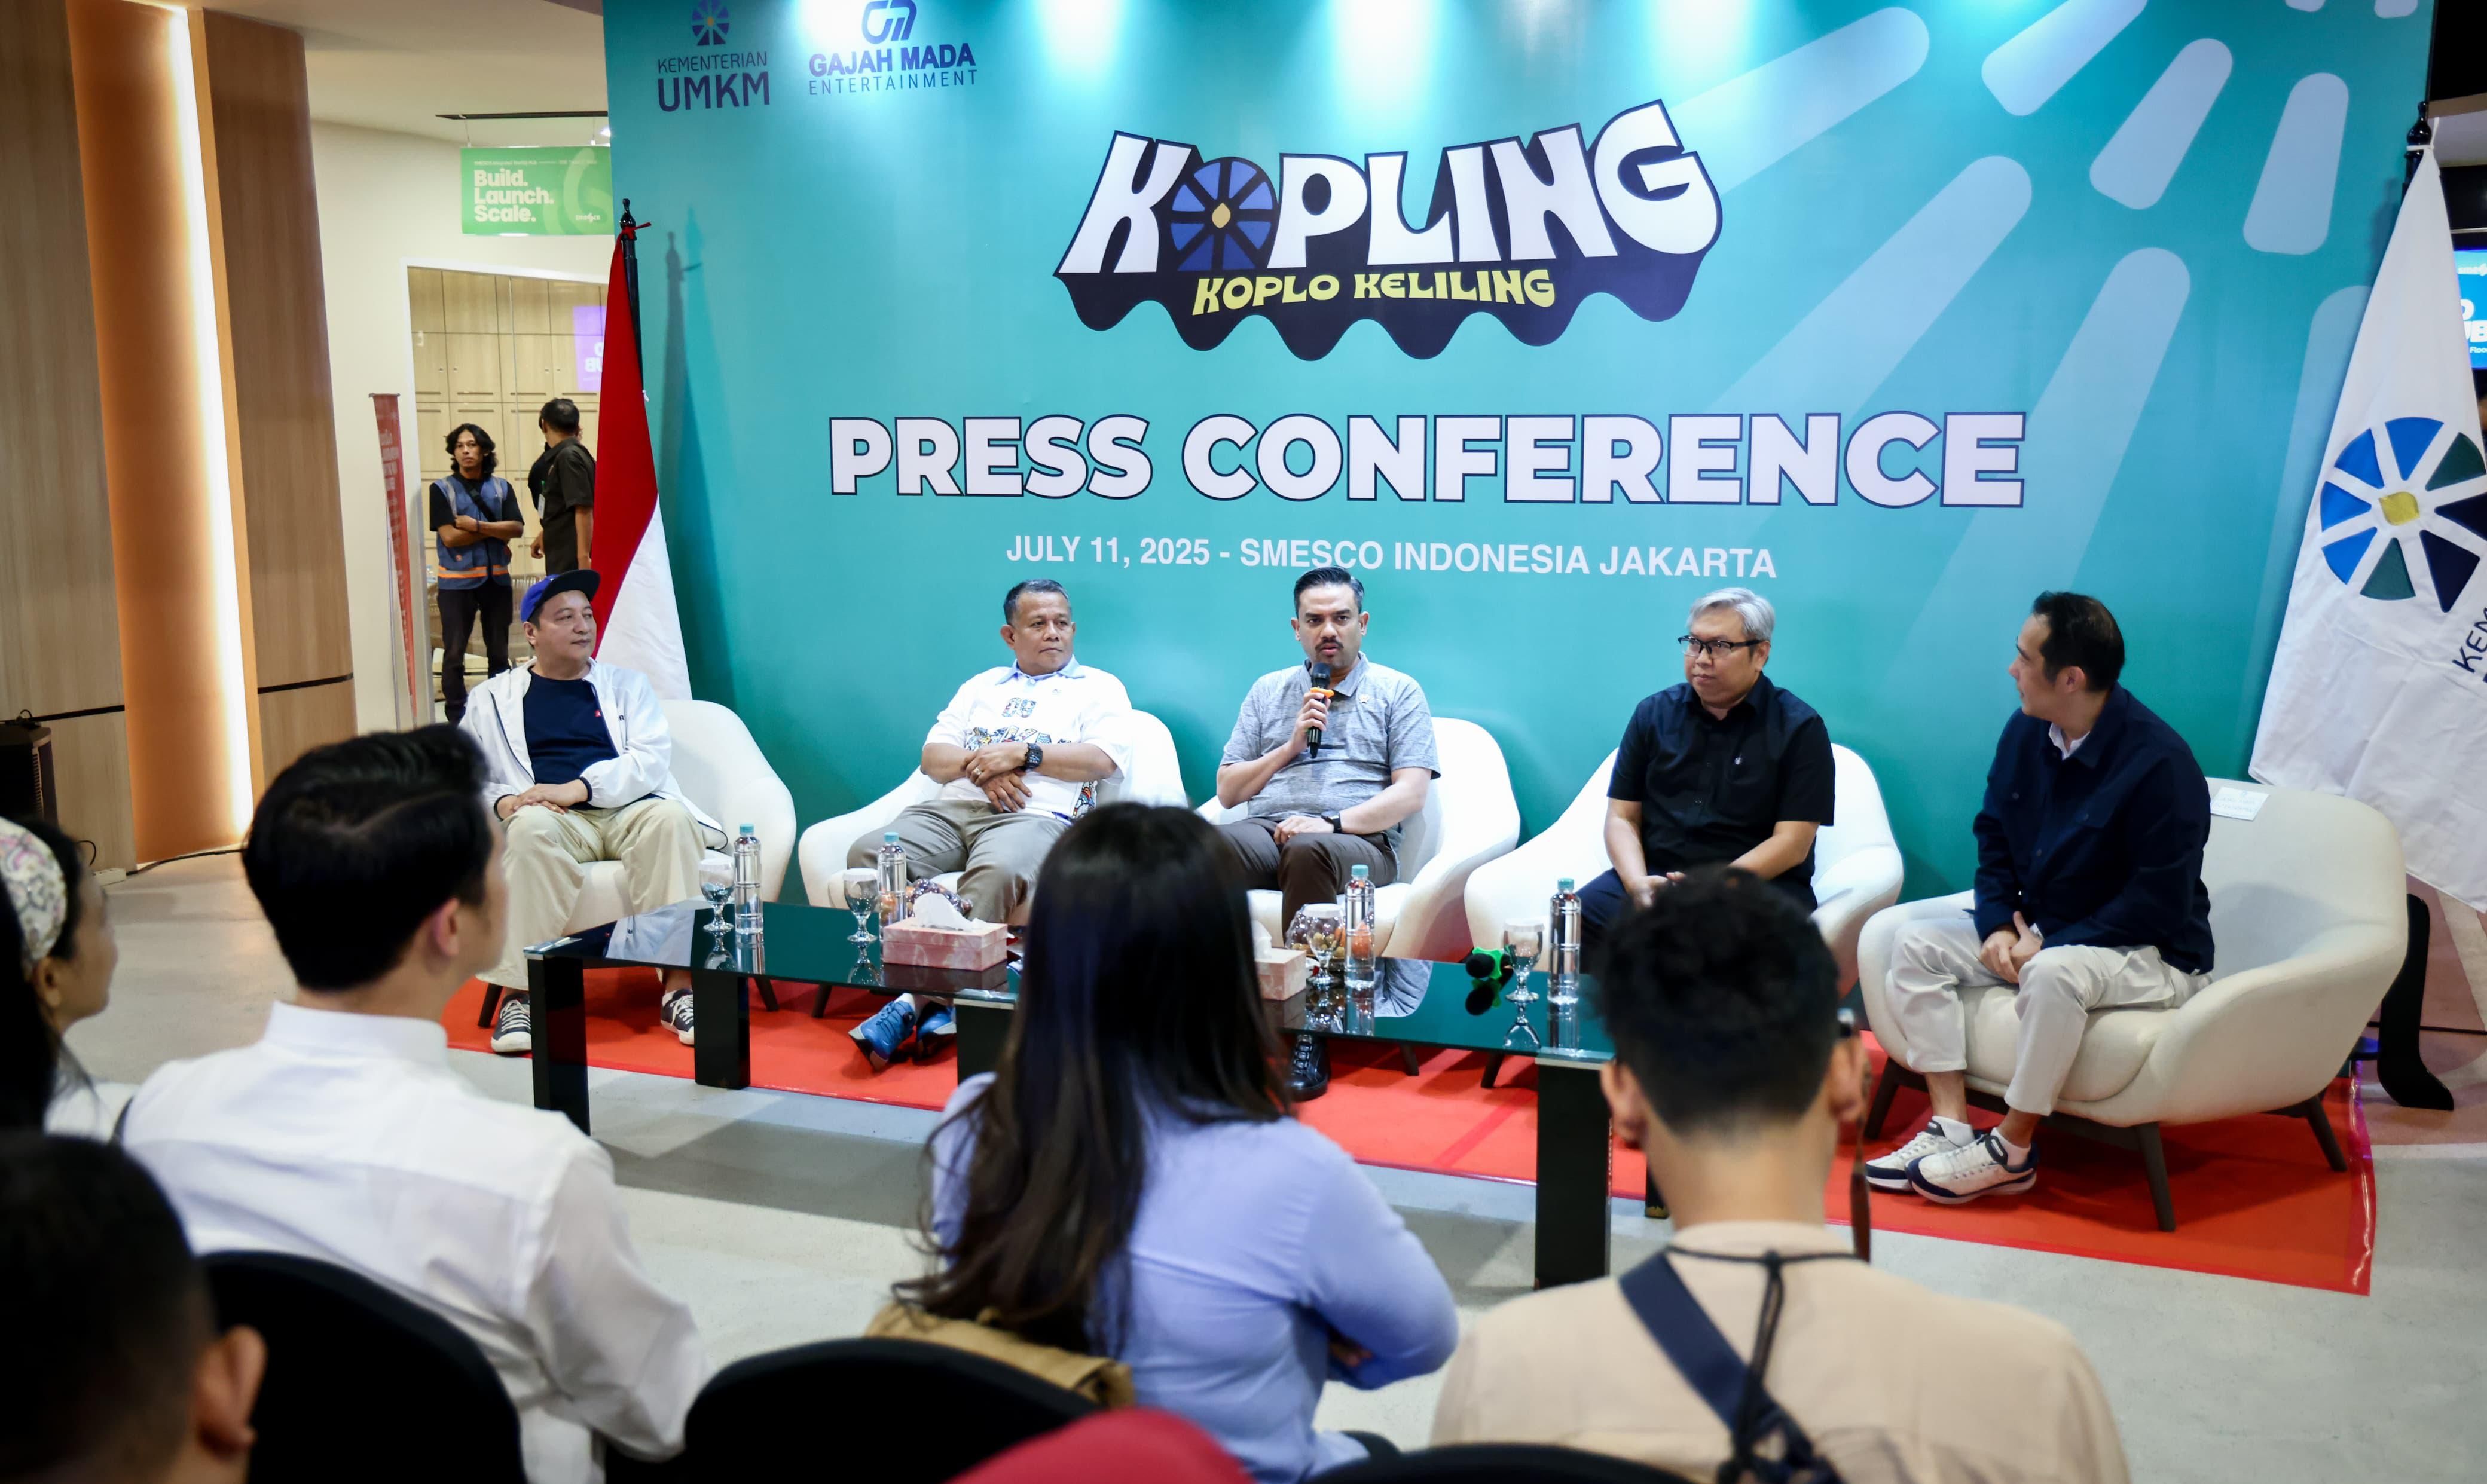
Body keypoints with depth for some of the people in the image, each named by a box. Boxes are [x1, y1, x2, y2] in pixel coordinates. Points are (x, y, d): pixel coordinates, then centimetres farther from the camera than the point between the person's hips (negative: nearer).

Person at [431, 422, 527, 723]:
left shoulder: (501, 487, 7)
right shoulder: (442, 489, -2)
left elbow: (517, 528, -7)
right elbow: (449, 537, -12)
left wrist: (477, 525, -16)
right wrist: (495, 530, -7)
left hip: (496, 578, 3)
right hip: (457, 582, -3)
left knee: (499, 652, 11)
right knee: (454, 653, -1)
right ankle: (456, 718, 5)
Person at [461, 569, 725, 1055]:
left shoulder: (627, 684, 19)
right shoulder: (494, 697, 19)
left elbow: (652, 758, 3)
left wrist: (576, 788, -13)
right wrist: (502, 801, -11)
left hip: (628, 810, 1)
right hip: (554, 819, -1)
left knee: (669, 816, -33)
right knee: (531, 828, -36)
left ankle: (678, 986, -34)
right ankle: (519, 995, -33)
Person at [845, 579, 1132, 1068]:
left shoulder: (1100, 689, 17)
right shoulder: (982, 687, 29)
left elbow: (1103, 759, -2)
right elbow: (932, 758, 19)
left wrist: (1020, 753, -7)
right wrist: (981, 765, -3)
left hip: (1036, 815, -4)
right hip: (952, 808, 4)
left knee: (997, 873, -41)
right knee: (867, 854, -26)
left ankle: (919, 1000, -36)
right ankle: (940, 997, -29)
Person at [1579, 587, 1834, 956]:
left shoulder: (1799, 728, 2)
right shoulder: (1654, 713, 13)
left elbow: (1792, 843, -5)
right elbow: (1622, 817, 11)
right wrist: (1638, 884, -10)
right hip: (1655, 875, 3)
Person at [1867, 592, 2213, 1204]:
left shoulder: (2161, 763, -21)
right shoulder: (2025, 733, 0)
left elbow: (2159, 902, -22)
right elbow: (1994, 838, 10)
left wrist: (2047, 947, -24)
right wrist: (1998, 929, -7)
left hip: (2151, 954, -8)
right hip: (2037, 930, 8)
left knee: (2054, 972, -38)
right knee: (1916, 943, -8)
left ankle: (2012, 1151, -21)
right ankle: (1951, 1126, -13)